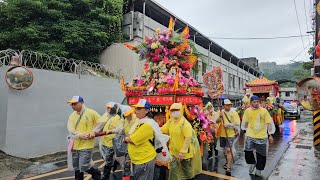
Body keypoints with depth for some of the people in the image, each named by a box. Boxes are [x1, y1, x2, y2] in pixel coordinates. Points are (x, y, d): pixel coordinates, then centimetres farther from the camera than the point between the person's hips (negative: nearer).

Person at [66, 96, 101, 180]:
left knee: (84, 167, -6)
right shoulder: (72, 115, 5)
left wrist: (94, 132, -12)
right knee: (77, 168, 14)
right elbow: (71, 129, -4)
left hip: (86, 145, -5)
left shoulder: (91, 113, -7)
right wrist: (80, 135, -20)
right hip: (75, 145, 5)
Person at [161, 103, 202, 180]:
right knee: (173, 169, 10)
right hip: (174, 150, 5)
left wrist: (182, 151, -26)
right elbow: (162, 130, 2)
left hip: (185, 151, -5)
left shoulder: (185, 124, -24)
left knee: (186, 169, 17)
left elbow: (188, 138, -26)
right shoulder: (170, 122, -3)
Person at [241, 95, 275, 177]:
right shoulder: (247, 111, -1)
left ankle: (258, 169, 33)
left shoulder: (264, 111, -5)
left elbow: (269, 123, -1)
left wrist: (270, 135, -2)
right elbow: (245, 122, 9)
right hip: (250, 135, 0)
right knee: (247, 151, -11)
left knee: (261, 155, 10)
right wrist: (246, 131, 12)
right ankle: (252, 163, 20)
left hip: (262, 136, 0)